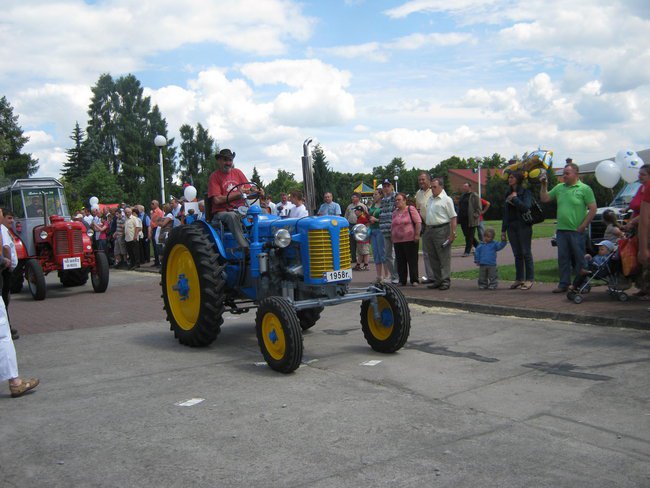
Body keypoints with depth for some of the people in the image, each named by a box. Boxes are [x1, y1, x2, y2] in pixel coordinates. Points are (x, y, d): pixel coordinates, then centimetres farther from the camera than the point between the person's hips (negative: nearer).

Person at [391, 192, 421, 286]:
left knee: (412, 261, -2)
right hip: (397, 241, 6)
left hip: (410, 240, -6)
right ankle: (402, 281, 12)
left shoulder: (411, 209, -2)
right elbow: (392, 226, 23)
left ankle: (414, 280, 3)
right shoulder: (395, 212, 17)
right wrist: (391, 236, 16)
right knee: (400, 262, 6)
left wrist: (417, 235, -14)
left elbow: (418, 222, -8)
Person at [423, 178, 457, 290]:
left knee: (444, 257, -5)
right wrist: (427, 230, 15)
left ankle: (446, 281, -1)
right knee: (433, 258, 11)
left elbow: (453, 217, -10)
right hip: (430, 230, 8)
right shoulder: (430, 199, 17)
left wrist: (452, 233, -16)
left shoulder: (446, 199, -6)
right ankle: (437, 280, 19)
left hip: (441, 230, -8)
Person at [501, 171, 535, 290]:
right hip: (511, 226, 6)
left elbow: (526, 207, -20)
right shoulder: (508, 193, 14)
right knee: (517, 254, 9)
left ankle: (529, 279, 3)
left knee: (526, 253, -3)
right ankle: (519, 279, 14)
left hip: (523, 226, -6)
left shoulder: (525, 192, -5)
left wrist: (515, 198, -13)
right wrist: (503, 230, 13)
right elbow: (505, 212, 15)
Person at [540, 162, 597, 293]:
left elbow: (593, 209, -7)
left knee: (579, 258, 2)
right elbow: (544, 199, 18)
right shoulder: (559, 187, 13)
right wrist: (544, 186, 5)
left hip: (576, 231, -5)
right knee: (563, 258, 8)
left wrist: (583, 226, -11)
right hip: (561, 230, 5)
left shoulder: (584, 189, -4)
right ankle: (564, 284, 15)